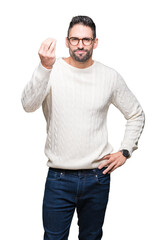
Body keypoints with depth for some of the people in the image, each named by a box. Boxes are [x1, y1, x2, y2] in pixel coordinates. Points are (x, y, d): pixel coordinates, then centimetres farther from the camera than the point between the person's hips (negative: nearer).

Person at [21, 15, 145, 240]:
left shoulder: (110, 76, 1)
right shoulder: (52, 70, -5)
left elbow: (136, 114, 14)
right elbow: (29, 105, -22)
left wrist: (125, 151, 4)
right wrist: (45, 67, -35)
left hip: (98, 177, 2)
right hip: (59, 178, -2)